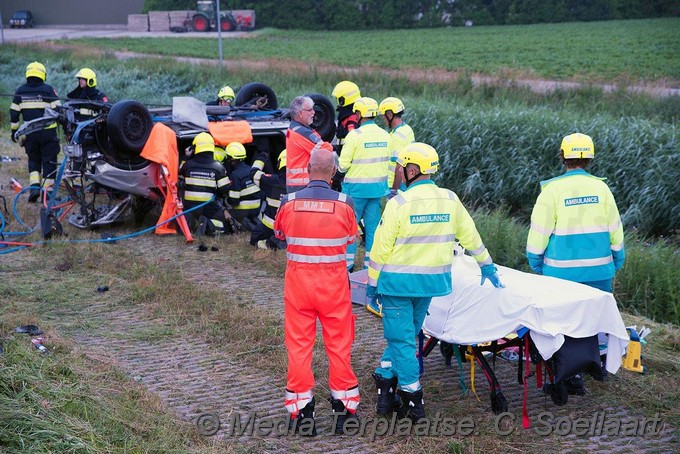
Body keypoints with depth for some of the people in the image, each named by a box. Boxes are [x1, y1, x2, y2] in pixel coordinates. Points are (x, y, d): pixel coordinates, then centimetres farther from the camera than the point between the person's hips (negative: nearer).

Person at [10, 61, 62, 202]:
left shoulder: (20, 91, 4)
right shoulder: (48, 90, -6)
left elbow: (14, 113, 7)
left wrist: (14, 131, 17)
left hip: (30, 133, 3)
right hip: (48, 132, -3)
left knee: (33, 160, 17)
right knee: (49, 161, 4)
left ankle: (34, 186, 1)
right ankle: (47, 190, 3)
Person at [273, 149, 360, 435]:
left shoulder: (289, 202, -9)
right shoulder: (344, 203, -12)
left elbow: (279, 233, 9)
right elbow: (351, 238, 5)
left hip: (298, 280, 0)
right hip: (334, 282, 0)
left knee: (299, 343, 10)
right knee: (339, 343, 11)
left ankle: (301, 410, 13)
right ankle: (344, 407, 18)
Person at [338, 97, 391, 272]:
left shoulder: (355, 135, -15)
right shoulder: (384, 135, 3)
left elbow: (343, 165, -13)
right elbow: (387, 161, 9)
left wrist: (341, 166, 9)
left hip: (356, 187, -5)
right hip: (378, 186, 5)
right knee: (373, 225, 11)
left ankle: (348, 263, 7)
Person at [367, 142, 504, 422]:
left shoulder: (398, 203, -13)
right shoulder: (450, 200, 2)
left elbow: (381, 247, -10)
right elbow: (470, 235, 13)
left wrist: (372, 283, 1)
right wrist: (487, 265, 26)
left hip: (397, 281, -5)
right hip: (430, 282, 5)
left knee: (401, 339, 3)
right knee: (406, 336, 19)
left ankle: (413, 403, 5)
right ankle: (387, 380, 22)